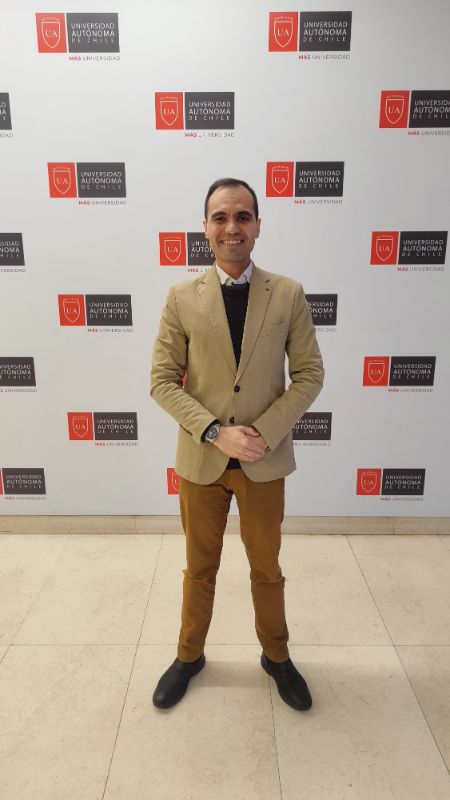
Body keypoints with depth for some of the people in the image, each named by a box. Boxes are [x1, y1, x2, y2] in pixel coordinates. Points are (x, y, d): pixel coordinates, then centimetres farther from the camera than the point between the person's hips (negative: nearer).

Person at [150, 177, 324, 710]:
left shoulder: (289, 294, -5)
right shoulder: (182, 297, -4)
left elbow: (309, 375, -4)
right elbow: (163, 380, -5)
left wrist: (264, 433, -15)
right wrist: (215, 431, -17)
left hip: (265, 462, 0)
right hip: (200, 460, 0)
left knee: (267, 570, 19)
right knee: (199, 569, 19)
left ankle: (276, 656, 44)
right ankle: (189, 655, 44)